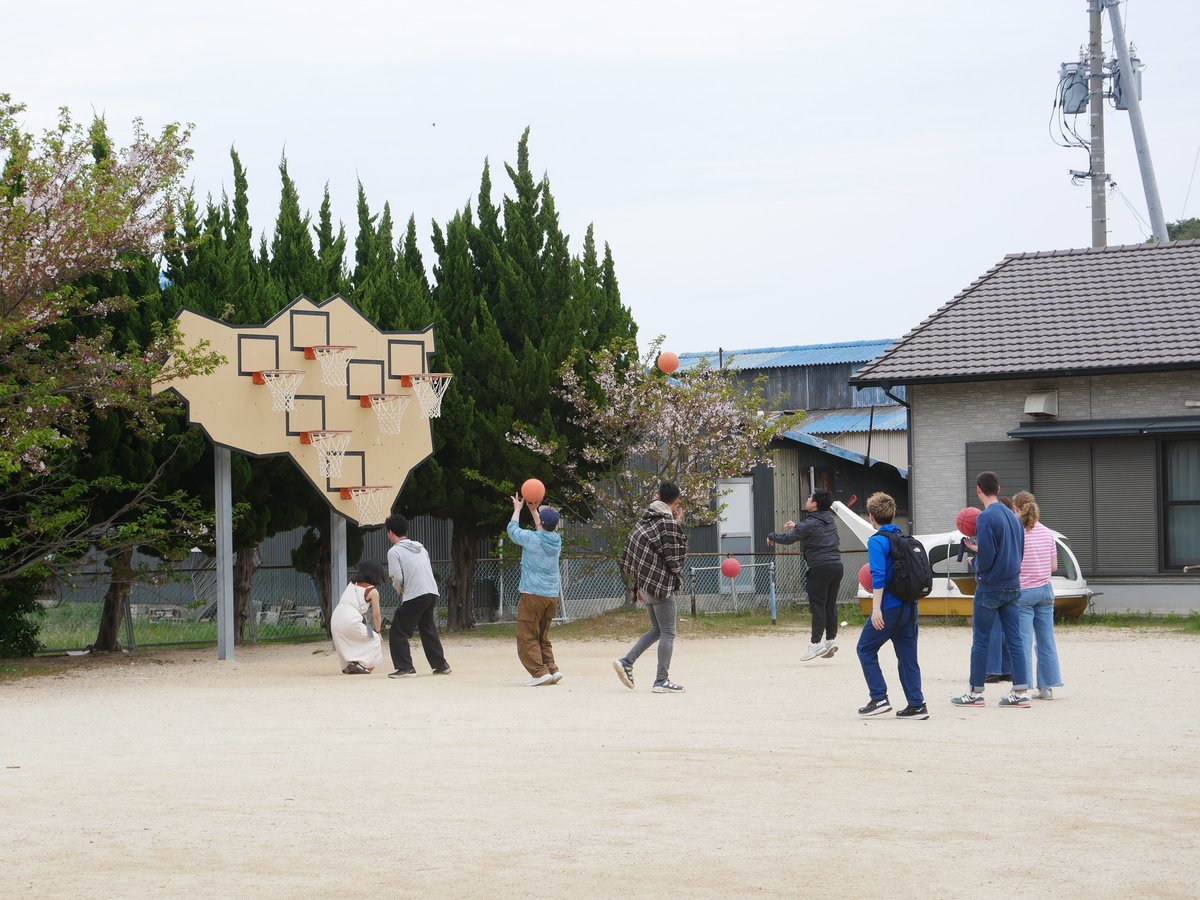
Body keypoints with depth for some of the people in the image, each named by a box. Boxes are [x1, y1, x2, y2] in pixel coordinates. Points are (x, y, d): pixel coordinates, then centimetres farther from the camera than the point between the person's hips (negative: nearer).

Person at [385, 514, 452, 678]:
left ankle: (405, 668, -6)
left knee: (398, 632, 1)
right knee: (429, 630, 22)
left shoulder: (394, 551, -3)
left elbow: (397, 578, -11)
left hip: (414, 597, -7)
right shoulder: (420, 548, 19)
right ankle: (441, 665, 24)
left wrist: (399, 590, 11)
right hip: (432, 593, 7)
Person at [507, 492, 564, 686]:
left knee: (527, 638, -3)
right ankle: (552, 669, 4)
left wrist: (517, 509, 22)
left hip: (533, 594, -7)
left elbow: (513, 530, 8)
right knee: (542, 637, 16)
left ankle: (540, 672, -13)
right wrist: (534, 510, 35)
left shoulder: (532, 538, -12)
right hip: (553, 595, 7)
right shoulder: (557, 540, 6)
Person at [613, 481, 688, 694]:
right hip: (661, 585, -9)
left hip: (645, 583, 9)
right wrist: (680, 527, -2)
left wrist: (638, 585, 18)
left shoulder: (646, 519, 11)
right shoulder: (669, 523, -15)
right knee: (668, 633, -1)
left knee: (658, 629, 19)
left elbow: (629, 552, 14)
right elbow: (674, 556, -13)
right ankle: (662, 680, -2)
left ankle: (626, 662, 8)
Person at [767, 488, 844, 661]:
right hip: (836, 566, 8)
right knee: (831, 604, 11)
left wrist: (772, 536, 11)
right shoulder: (829, 519, 12)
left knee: (817, 605, -6)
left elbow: (788, 538, -6)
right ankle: (831, 639, 10)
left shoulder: (810, 524, -12)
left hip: (820, 568, -7)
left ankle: (816, 643, -8)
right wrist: (796, 527, 29)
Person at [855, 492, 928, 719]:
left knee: (866, 649, 7)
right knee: (907, 655, 10)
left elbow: (878, 576, -19)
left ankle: (879, 698, 1)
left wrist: (876, 608, -22)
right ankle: (917, 704, 7)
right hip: (909, 606, 7)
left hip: (890, 606, -7)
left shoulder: (877, 541, -11)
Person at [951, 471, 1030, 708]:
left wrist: (978, 566, 0)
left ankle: (976, 692, 7)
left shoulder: (986, 517, -15)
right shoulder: (1012, 516, 11)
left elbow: (986, 556, -21)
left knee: (980, 639, 2)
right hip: (1013, 585, 7)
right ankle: (1021, 692, 3)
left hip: (990, 587, -7)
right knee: (1014, 638, 6)